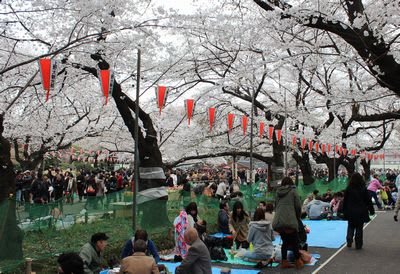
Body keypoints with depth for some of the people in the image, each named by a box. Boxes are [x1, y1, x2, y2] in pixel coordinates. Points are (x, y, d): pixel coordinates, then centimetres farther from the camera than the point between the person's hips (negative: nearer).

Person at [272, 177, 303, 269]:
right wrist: (298, 218, 16)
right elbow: (298, 206, 2)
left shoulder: (278, 192, 17)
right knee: (295, 241, 8)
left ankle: (284, 262, 17)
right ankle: (298, 262, 14)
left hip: (278, 221, 5)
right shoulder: (293, 191, 5)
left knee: (285, 241, 16)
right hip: (290, 221, -5)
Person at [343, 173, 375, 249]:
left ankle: (349, 240, -3)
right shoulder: (363, 189, -6)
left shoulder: (348, 189, -4)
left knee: (350, 227, 15)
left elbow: (345, 200, 0)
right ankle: (358, 245, 11)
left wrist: (344, 210, 9)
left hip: (350, 212, 0)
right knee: (359, 228, 8)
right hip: (361, 212, 0)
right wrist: (371, 210, 9)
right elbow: (368, 200, 0)